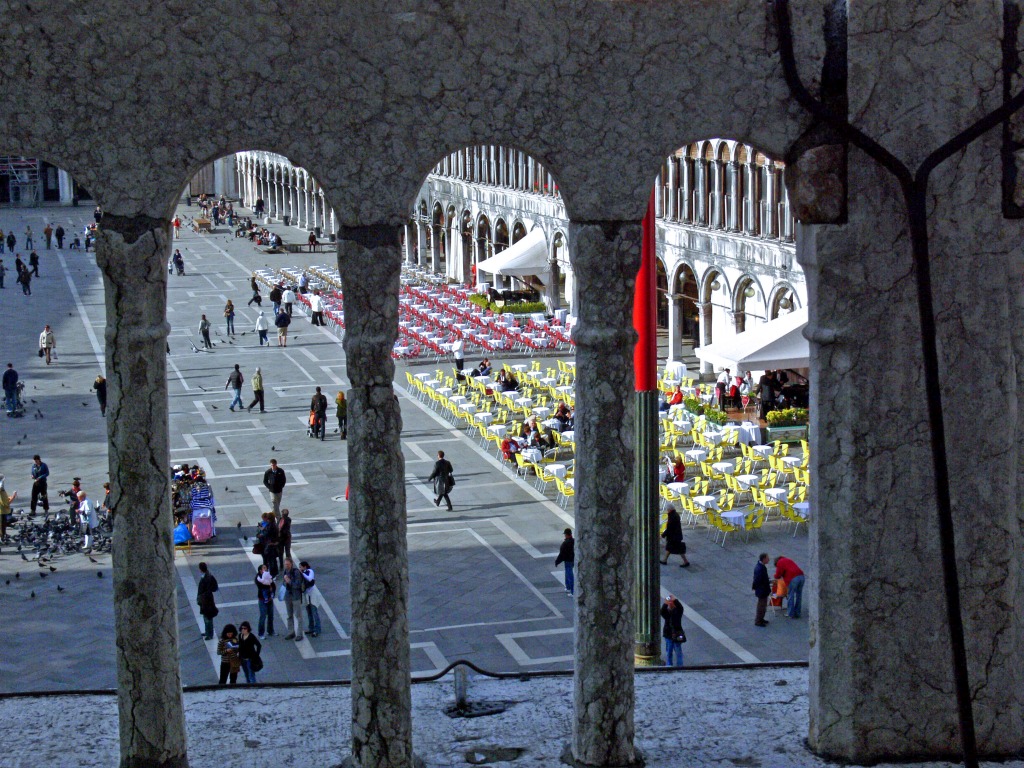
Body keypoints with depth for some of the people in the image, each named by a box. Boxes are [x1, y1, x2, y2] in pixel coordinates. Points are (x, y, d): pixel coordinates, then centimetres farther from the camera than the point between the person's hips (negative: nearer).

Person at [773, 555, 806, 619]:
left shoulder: (780, 563, 8)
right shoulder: (788, 560, 30)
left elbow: (778, 575, 6)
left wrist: (775, 577, 27)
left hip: (793, 578, -7)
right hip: (801, 576, 7)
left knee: (791, 596, 5)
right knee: (798, 595, 15)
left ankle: (791, 614, 10)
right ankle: (797, 613, 21)